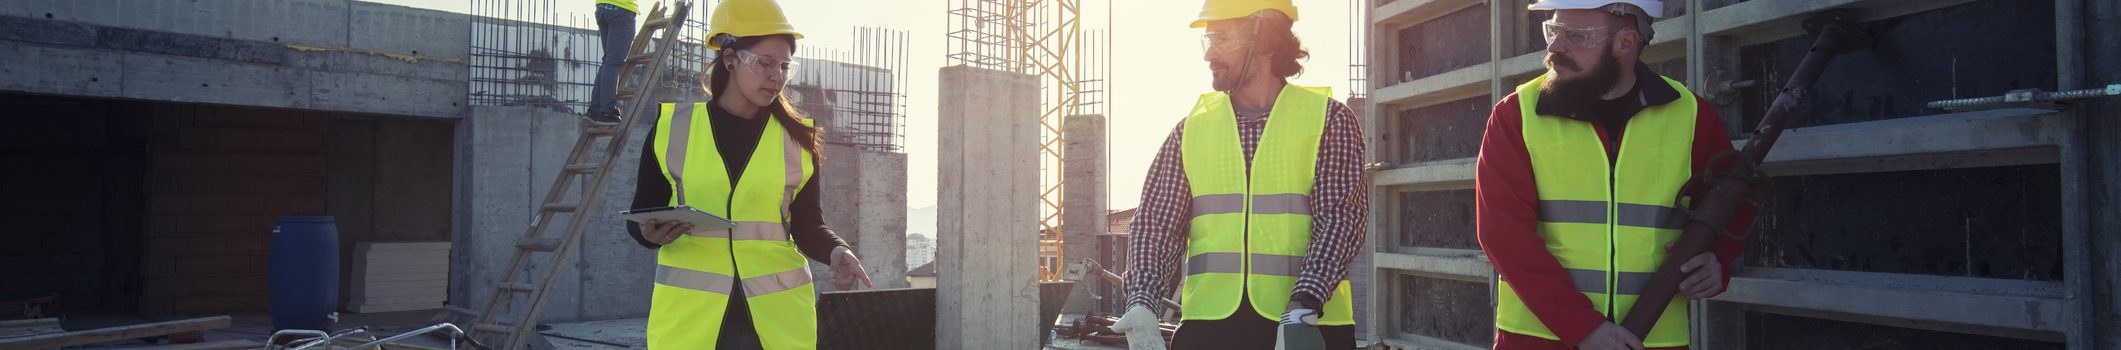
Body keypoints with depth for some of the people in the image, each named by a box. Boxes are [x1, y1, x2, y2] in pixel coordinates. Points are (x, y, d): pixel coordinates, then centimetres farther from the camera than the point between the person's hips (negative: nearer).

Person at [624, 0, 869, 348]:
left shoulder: (798, 138, 4)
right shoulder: (673, 128, 2)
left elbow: (808, 227, 5)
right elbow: (641, 216, 9)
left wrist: (836, 252, -16)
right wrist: (651, 233, -13)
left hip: (778, 316, 1)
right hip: (689, 314, 0)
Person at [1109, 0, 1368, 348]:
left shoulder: (1330, 120, 2)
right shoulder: (1191, 128, 9)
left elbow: (1341, 216, -7)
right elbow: (1158, 220, 3)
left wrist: (1304, 302, -21)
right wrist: (1143, 301, -12)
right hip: (1208, 322, 2)